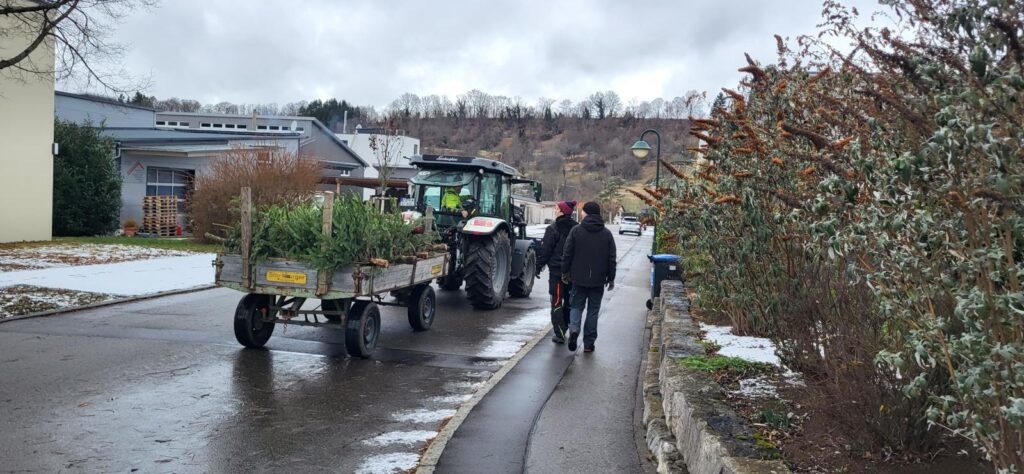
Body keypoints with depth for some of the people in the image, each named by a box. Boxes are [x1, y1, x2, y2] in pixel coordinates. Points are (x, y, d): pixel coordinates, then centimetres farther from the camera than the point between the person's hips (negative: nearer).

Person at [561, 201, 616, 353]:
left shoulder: (576, 231, -4)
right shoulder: (607, 234, 1)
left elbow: (567, 254, -3)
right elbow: (612, 259, 2)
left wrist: (565, 272, 8)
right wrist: (611, 278, 10)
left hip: (579, 278, -1)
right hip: (598, 279, 1)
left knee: (576, 306, 12)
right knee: (593, 309, 9)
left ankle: (574, 329, -15)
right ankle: (589, 343, 10)